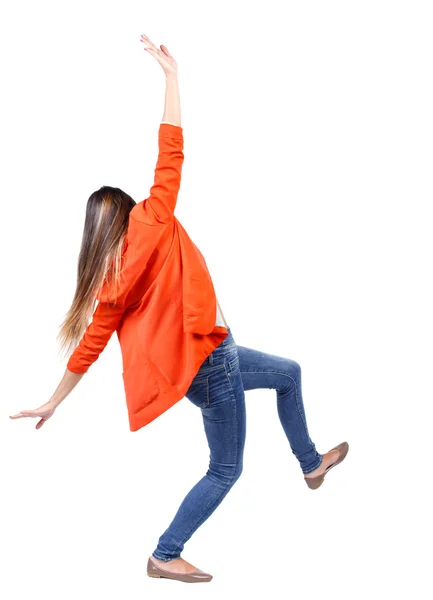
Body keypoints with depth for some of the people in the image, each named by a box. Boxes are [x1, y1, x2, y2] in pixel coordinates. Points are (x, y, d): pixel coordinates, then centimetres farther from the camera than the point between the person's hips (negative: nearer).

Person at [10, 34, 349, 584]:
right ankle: (165, 556, 12)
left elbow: (91, 341, -2)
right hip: (211, 360, -8)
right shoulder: (152, 223, -12)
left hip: (210, 358, 8)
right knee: (225, 469, 4)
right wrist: (171, 74, -8)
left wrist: (53, 403, 3)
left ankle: (310, 464, 40)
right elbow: (171, 154, -14)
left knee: (288, 372, 26)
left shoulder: (111, 278, 2)